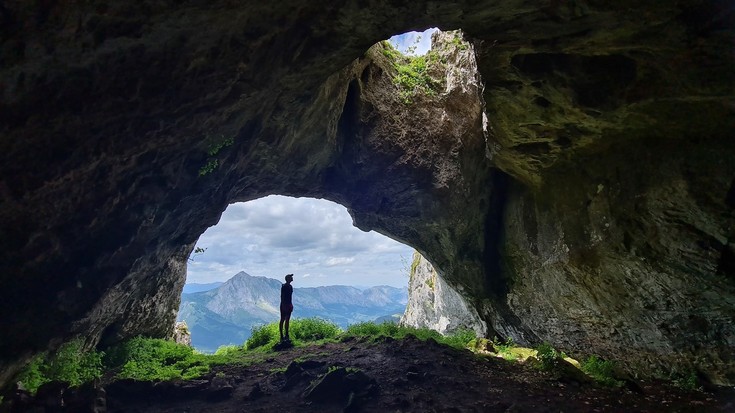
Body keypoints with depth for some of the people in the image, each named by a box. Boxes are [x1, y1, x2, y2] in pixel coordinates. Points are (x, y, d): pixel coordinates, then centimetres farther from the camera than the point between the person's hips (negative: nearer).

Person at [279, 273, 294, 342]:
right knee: (282, 320, -2)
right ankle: (282, 336, 2)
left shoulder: (290, 286, 12)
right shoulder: (284, 286, -13)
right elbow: (282, 296, -17)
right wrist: (283, 305, -21)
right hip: (284, 305, -8)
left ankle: (286, 336, 18)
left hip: (289, 305, 8)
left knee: (287, 320, 11)